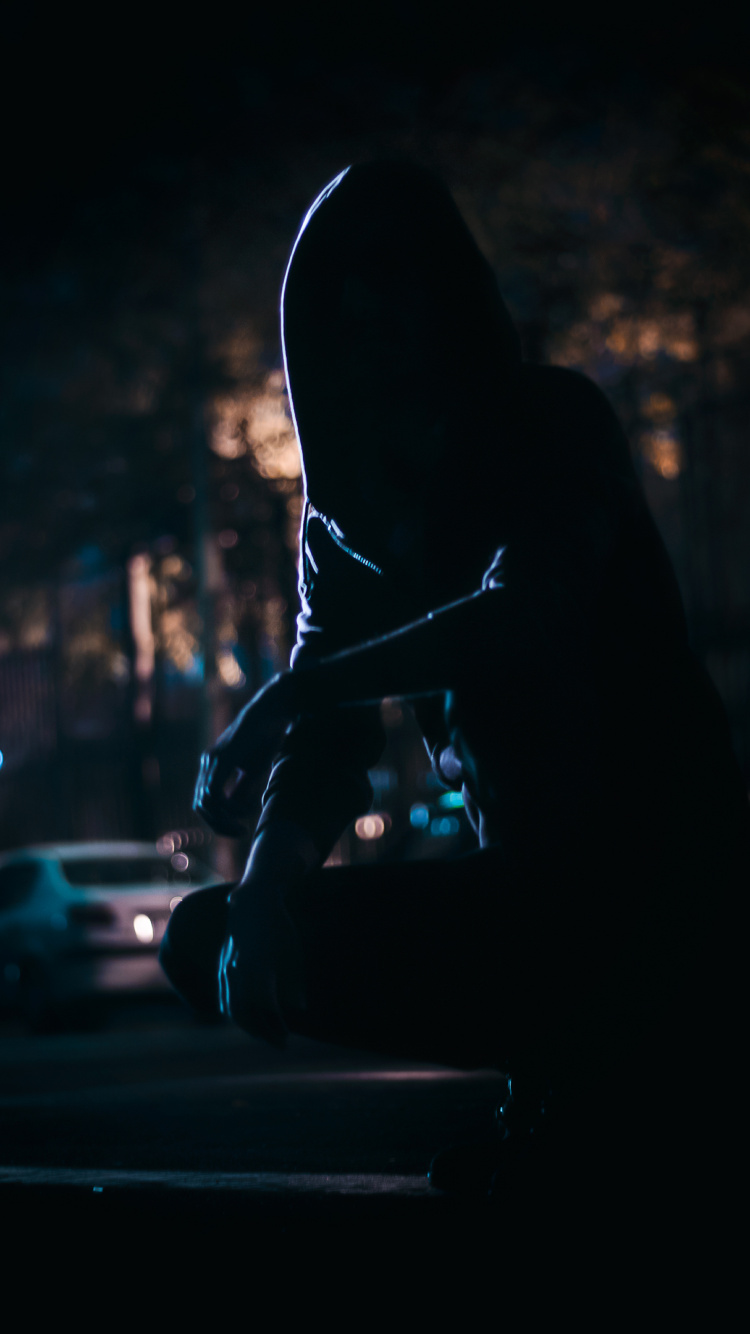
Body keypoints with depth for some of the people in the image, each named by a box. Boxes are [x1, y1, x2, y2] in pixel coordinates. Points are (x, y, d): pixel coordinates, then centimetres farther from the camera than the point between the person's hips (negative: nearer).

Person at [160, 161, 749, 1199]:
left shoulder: (552, 422, -6)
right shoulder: (342, 519, 10)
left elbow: (526, 618, -24)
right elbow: (328, 745, 2)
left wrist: (287, 694, -21)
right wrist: (267, 884, -18)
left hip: (656, 871, -7)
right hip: (525, 892, 7)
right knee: (205, 939, -1)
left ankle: (590, 1061, -12)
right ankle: (581, 1055, -2)